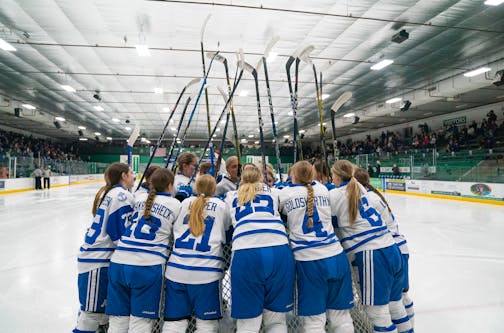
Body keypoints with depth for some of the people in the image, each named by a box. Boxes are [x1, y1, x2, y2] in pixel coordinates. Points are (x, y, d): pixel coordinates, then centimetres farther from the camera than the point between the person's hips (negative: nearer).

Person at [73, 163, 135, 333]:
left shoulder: (109, 193, 13)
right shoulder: (121, 195, -17)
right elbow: (121, 232, -19)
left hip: (96, 256, 9)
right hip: (98, 259, -9)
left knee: (103, 304, 18)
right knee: (92, 310, 1)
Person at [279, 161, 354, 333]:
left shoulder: (285, 193, 2)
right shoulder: (323, 188, 11)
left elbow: (281, 216, 17)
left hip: (309, 262, -3)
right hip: (336, 256, 4)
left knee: (314, 318, 10)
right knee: (340, 315, 18)